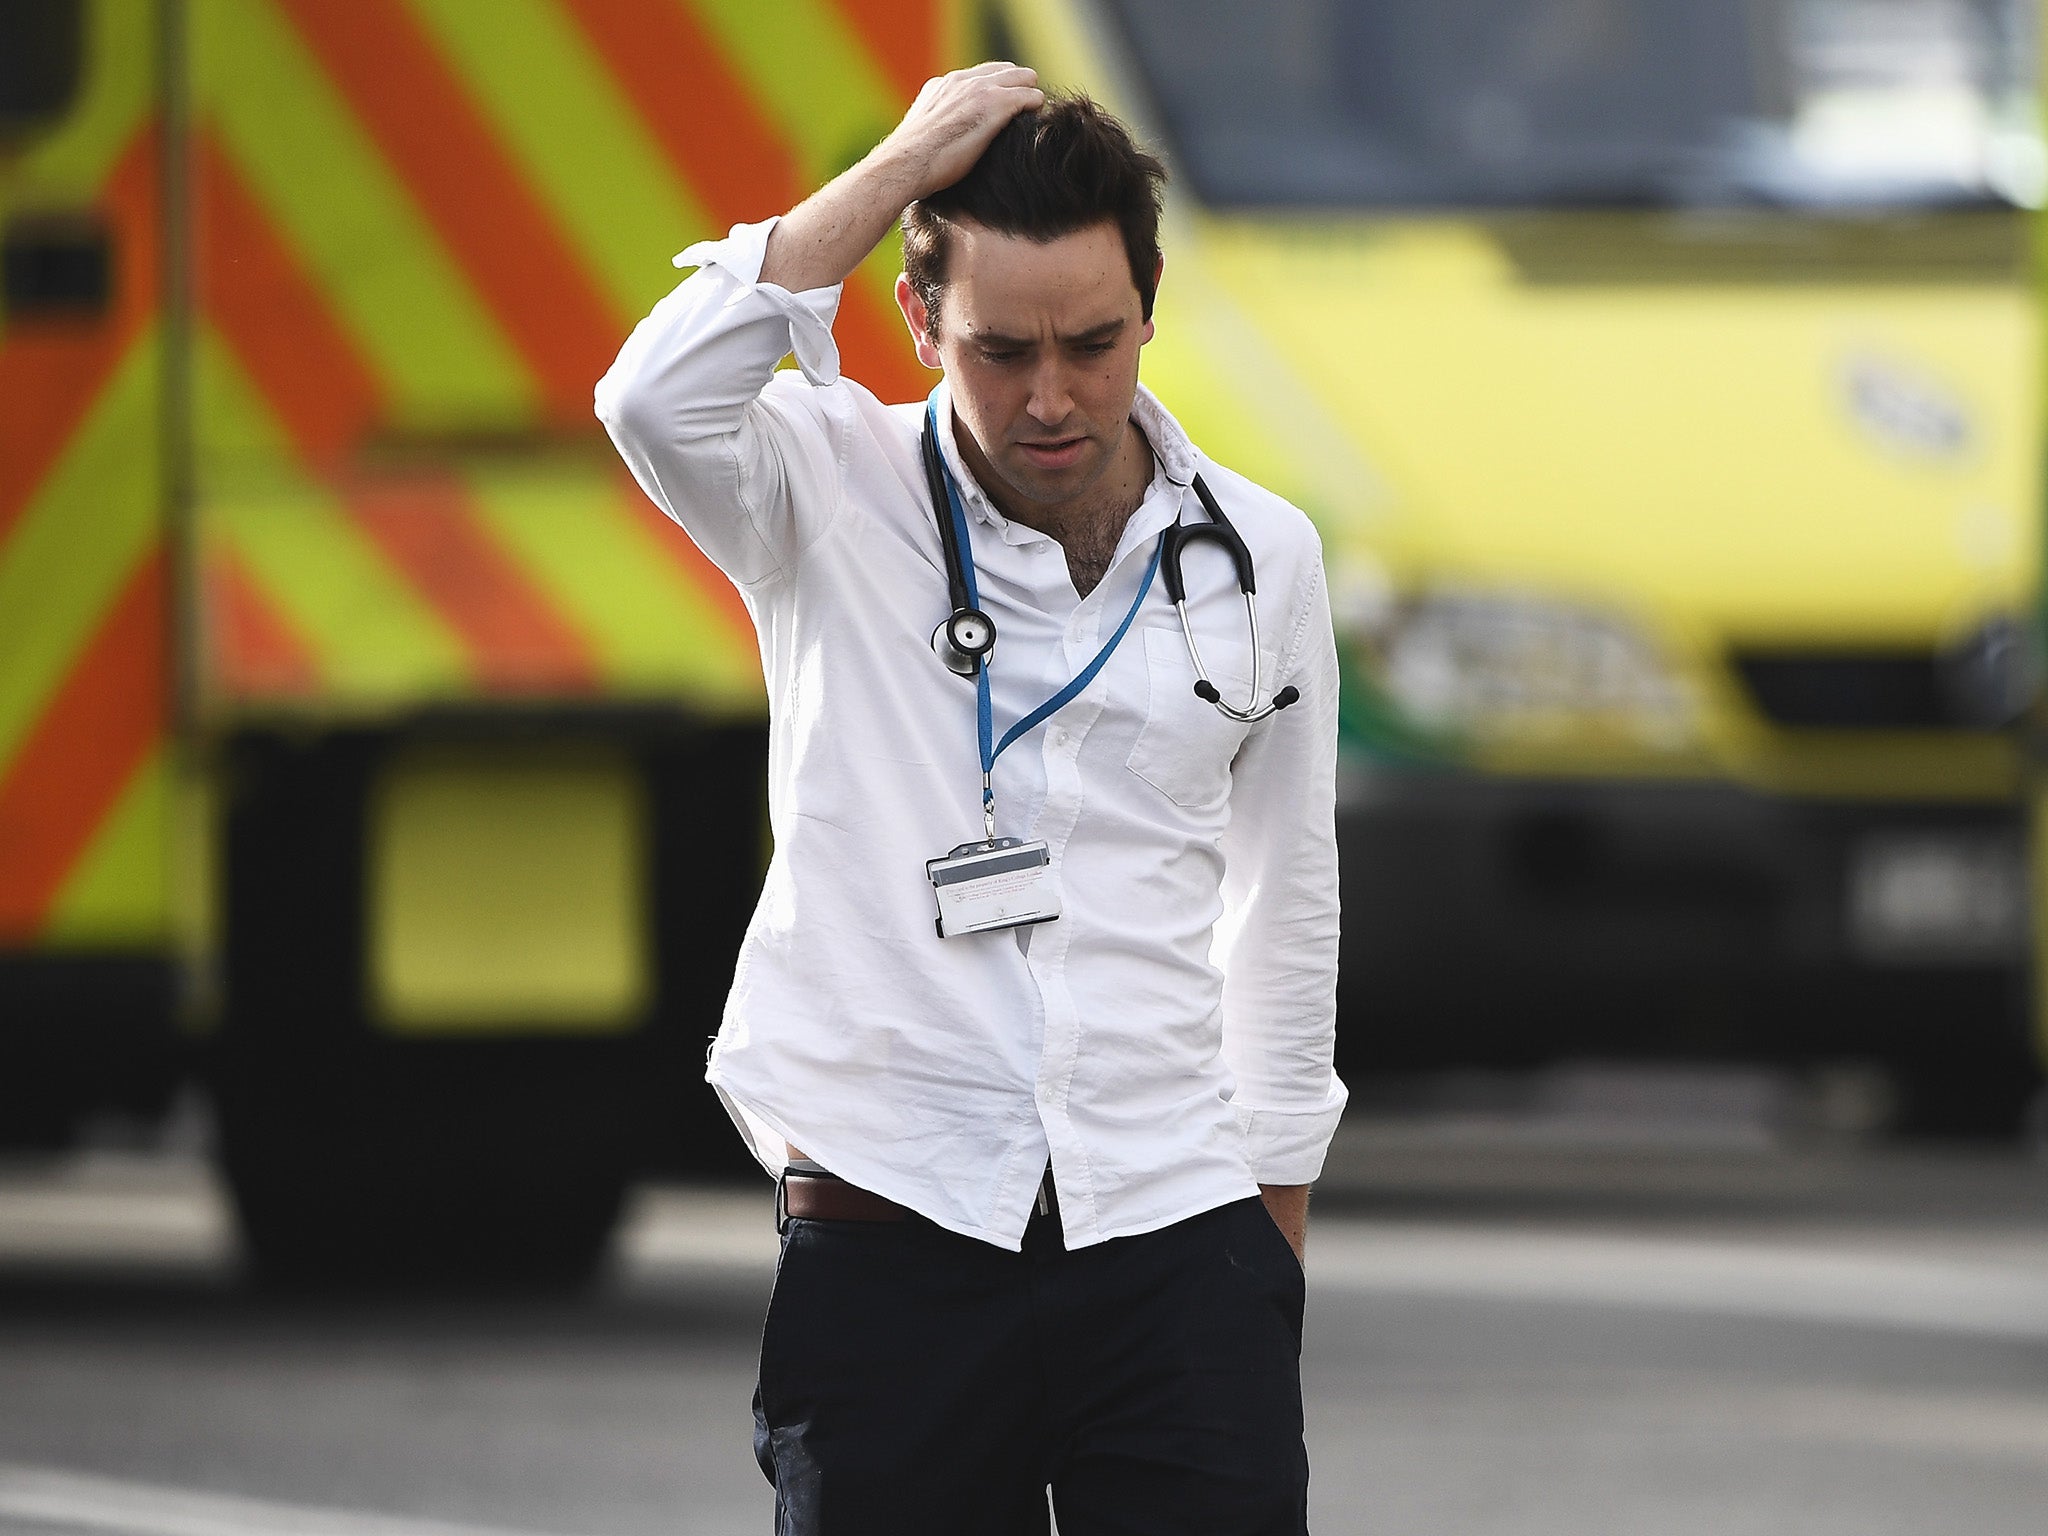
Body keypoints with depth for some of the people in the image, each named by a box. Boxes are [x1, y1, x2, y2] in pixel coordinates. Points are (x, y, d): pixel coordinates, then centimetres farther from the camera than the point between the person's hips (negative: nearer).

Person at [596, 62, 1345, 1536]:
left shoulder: (1257, 556, 7)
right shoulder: (837, 498, -2)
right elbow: (659, 401, -25)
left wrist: (1280, 1200, 19)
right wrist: (905, 168, -19)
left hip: (1172, 1246, 2)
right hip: (889, 1249, -2)